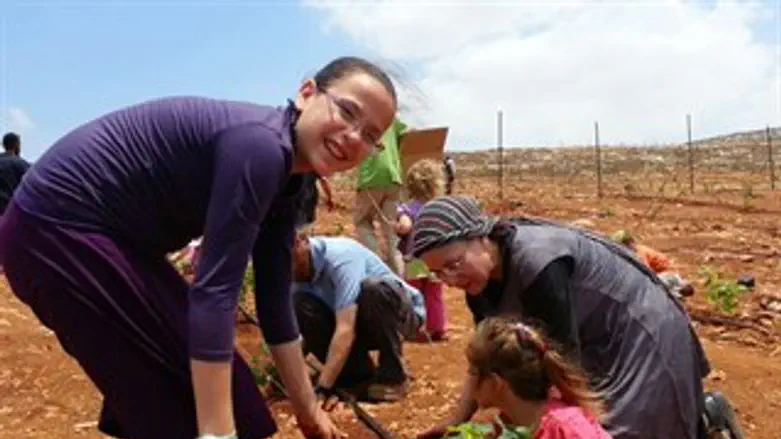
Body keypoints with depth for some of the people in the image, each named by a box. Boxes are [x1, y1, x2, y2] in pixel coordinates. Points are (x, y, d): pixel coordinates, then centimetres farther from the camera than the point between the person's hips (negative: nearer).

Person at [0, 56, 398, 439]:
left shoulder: (285, 180, 4)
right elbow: (214, 292, -29)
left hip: (108, 233, 9)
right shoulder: (259, 147, -24)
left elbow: (274, 300, 8)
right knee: (189, 400, -4)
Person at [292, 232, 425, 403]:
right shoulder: (300, 268, -10)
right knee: (301, 306, -18)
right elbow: (298, 331, -6)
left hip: (402, 311, -6)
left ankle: (392, 376, -18)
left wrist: (323, 388, -41)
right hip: (364, 324, 6)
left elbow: (346, 330, -39)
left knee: (373, 289, -39)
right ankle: (358, 373, -4)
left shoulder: (340, 256, -31)